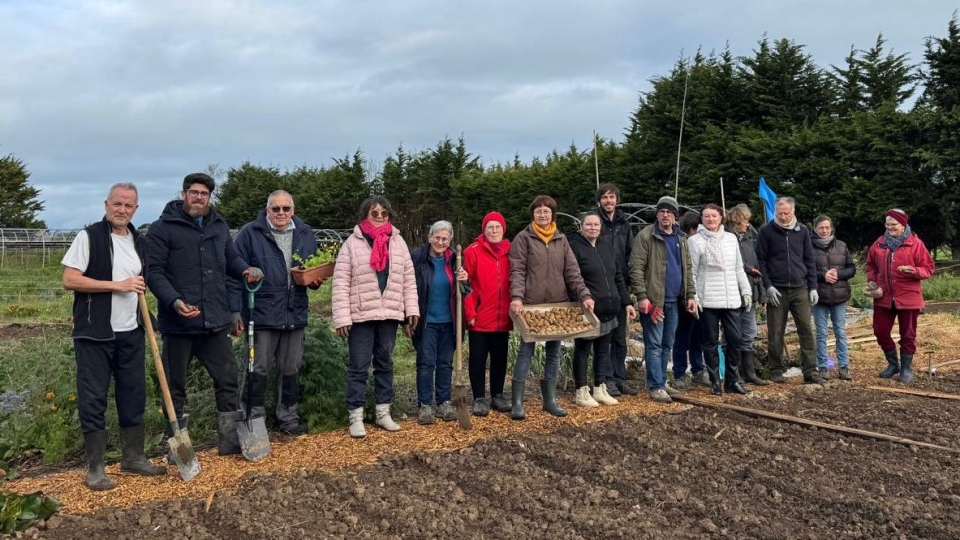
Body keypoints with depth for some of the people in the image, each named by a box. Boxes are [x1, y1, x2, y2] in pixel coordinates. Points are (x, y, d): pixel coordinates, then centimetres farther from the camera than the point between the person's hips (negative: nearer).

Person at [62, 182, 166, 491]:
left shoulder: (139, 242, 11)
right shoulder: (89, 236, -7)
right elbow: (69, 280, -14)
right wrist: (117, 285, -18)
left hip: (130, 333, 6)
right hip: (94, 334, -6)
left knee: (134, 396, 10)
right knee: (93, 400, 0)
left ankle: (133, 458, 23)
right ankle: (95, 469, 9)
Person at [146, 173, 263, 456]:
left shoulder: (219, 226, 13)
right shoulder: (162, 228, -5)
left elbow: (231, 258, 24)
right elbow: (154, 272, -10)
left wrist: (246, 269, 0)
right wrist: (174, 301, -25)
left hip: (216, 322, 5)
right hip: (178, 323, -5)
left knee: (228, 379, 9)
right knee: (175, 386, 8)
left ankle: (229, 439, 21)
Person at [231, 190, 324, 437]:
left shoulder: (306, 235, 8)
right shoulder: (250, 233, -5)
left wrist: (315, 280, -4)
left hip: (295, 314, 4)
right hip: (261, 314, -4)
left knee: (291, 370, 14)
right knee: (258, 370, 3)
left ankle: (288, 417, 27)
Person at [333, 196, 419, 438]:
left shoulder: (398, 242, 8)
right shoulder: (352, 243, -3)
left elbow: (408, 278, 11)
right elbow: (341, 282, -6)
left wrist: (412, 309, 4)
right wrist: (342, 317, -11)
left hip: (389, 315, 4)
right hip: (361, 316, -4)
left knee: (385, 364, 12)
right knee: (359, 367, 1)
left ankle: (383, 413, 23)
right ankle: (356, 417, 9)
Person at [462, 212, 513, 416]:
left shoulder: (510, 251, 7)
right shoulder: (473, 251, -5)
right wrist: (469, 312, -13)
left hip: (502, 318, 4)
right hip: (480, 318, -4)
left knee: (500, 357, 13)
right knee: (478, 358, 4)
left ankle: (498, 395, 25)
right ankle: (479, 398, 14)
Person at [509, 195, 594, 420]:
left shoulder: (561, 240, 11)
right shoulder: (523, 238, -1)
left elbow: (572, 271, 6)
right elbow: (517, 271, -9)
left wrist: (584, 295, -7)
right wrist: (517, 297, -23)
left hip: (558, 304, 4)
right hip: (531, 304, -4)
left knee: (554, 353, 9)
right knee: (526, 351, -1)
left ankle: (550, 400, 20)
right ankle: (517, 402, 5)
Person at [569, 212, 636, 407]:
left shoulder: (607, 247, 15)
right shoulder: (575, 247, -7)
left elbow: (618, 277, 18)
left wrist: (626, 302, 14)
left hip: (608, 310, 7)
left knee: (603, 350, 13)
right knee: (582, 350, 4)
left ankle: (600, 389, 24)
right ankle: (582, 392, 13)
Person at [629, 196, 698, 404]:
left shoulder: (681, 238, 14)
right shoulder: (645, 236, -7)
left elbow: (687, 269, 19)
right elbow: (636, 268, -12)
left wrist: (691, 295, 11)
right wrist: (642, 296, -19)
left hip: (674, 301, 7)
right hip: (653, 299, -7)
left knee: (667, 345, 13)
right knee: (654, 345, -3)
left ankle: (661, 381, 24)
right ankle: (656, 386, 1)